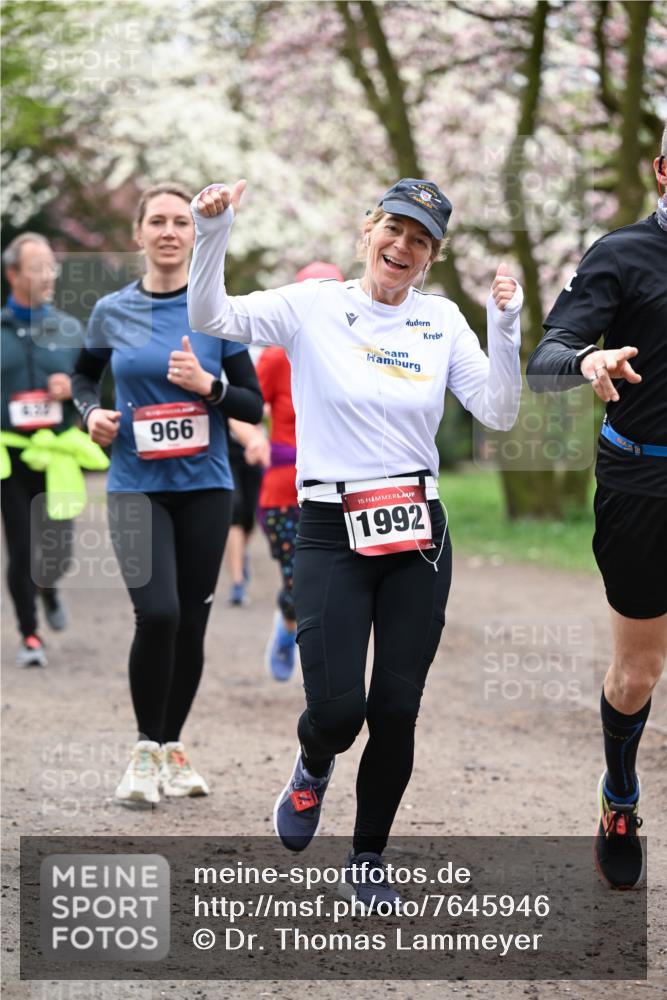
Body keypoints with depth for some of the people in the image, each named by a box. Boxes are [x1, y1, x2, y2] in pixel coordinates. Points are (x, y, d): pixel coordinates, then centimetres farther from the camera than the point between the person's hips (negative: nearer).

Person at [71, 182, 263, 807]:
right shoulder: (112, 312, 2)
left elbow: (254, 406, 3)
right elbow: (84, 377, 18)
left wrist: (208, 385, -15)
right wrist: (92, 412, -2)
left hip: (204, 485, 1)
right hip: (135, 485, -1)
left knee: (191, 622, 6)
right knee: (157, 613, -18)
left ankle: (172, 749, 24)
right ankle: (144, 751, -2)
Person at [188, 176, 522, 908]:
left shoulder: (442, 321, 6)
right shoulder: (313, 306, -2)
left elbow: (498, 413, 0)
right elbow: (210, 316, -12)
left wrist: (505, 328, -13)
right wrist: (212, 234, -27)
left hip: (417, 536, 3)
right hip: (331, 535, -3)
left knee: (396, 711, 3)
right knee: (338, 711, -12)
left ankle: (367, 862, 23)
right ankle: (313, 765, 27)